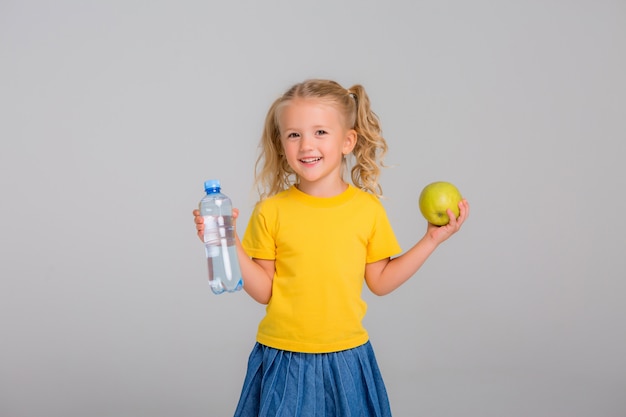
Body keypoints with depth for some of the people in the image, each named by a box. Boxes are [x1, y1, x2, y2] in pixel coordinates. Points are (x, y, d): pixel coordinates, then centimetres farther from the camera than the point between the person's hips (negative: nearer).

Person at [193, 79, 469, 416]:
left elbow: (380, 281, 5)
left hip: (345, 359, 1)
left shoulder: (368, 208, -2)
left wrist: (432, 239, 1)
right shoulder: (271, 212, -6)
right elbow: (264, 290, -3)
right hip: (283, 360, -1)